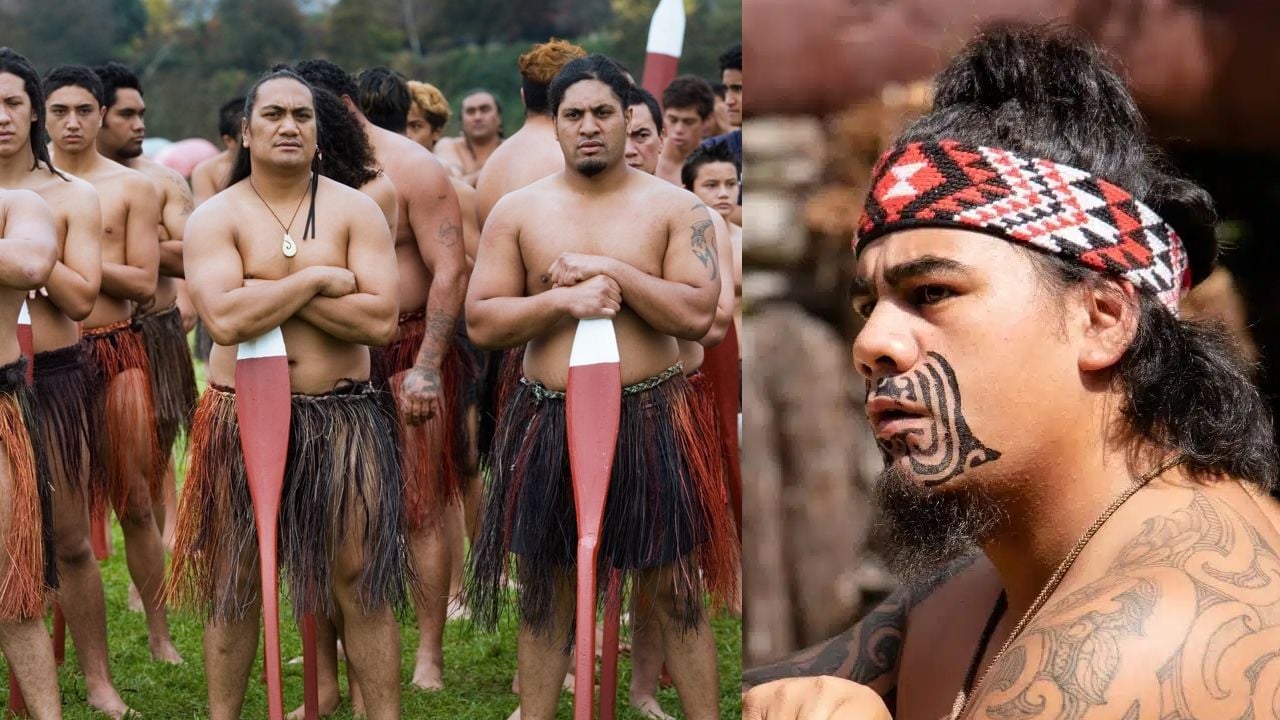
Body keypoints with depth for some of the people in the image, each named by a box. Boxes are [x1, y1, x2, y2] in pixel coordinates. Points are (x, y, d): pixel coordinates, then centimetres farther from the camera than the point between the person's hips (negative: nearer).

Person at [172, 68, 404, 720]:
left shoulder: (355, 211, 2)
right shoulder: (216, 218, -1)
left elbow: (381, 321, -12)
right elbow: (225, 319, -19)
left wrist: (274, 291, -13)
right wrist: (317, 279, -14)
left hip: (343, 416, 0)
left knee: (360, 577, 3)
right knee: (235, 581, 9)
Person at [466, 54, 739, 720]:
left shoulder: (674, 207, 0)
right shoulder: (516, 211, 3)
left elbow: (697, 315, -10)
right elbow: (480, 323, -2)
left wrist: (611, 271, -15)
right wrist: (565, 298, -15)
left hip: (650, 419, -1)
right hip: (547, 423, 2)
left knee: (676, 594, 7)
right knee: (544, 599, 12)